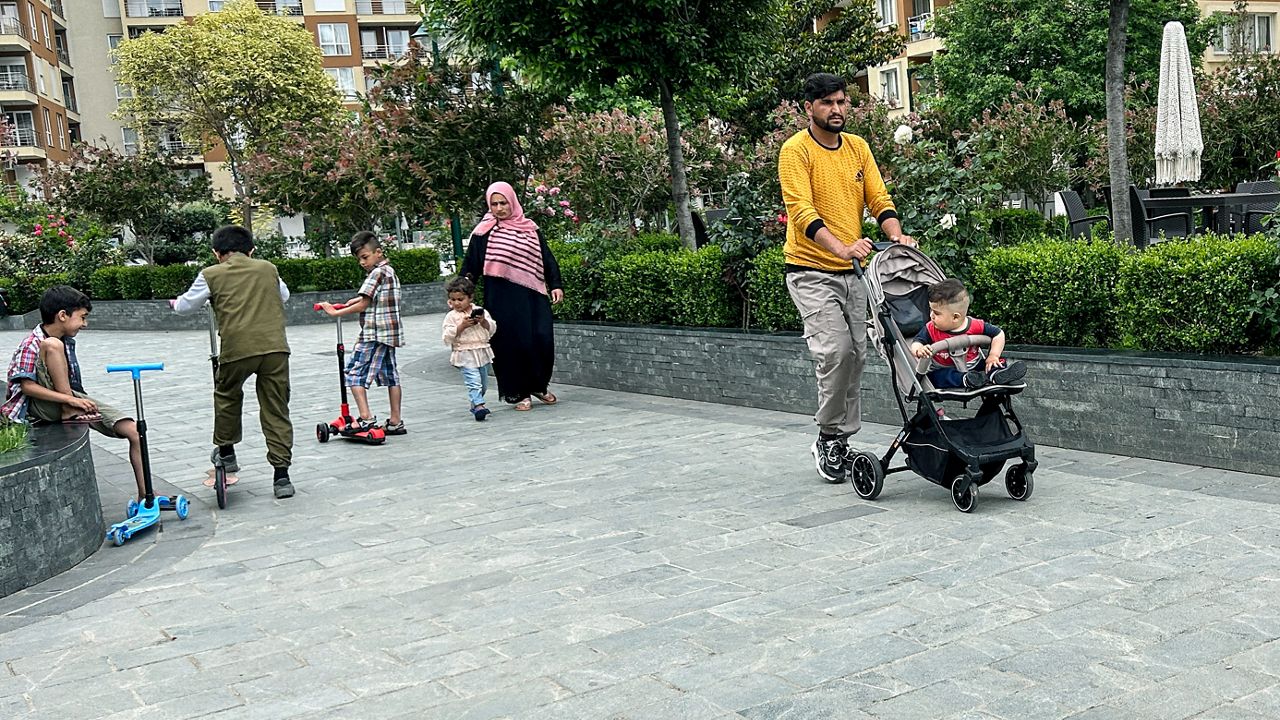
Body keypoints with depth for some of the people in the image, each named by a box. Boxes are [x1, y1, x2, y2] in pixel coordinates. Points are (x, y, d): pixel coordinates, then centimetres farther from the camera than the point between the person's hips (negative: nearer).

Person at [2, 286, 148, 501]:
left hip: (69, 400, 7)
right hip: (41, 405, -7)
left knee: (134, 431, -11)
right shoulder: (31, 345, -14)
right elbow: (27, 386, -22)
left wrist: (80, 401, 5)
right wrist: (70, 401, -27)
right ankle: (69, 412, -22)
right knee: (53, 345, -28)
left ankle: (145, 494, -3)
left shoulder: (68, 342, 9)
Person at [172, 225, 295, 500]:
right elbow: (284, 295, 35)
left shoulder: (211, 275, 7)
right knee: (276, 410, 5)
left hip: (237, 348, -1)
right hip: (275, 346, 2)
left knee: (227, 396, 26)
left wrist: (175, 302, 42)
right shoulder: (268, 269, 15)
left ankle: (226, 453, 37)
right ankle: (281, 475, 3)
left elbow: (186, 306, 19)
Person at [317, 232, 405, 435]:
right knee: (390, 375, 11)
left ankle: (366, 418, -16)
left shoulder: (377, 273, -12)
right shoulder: (390, 271, 17)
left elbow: (363, 305, -15)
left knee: (354, 372, -8)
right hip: (389, 333, 10)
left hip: (374, 334, -10)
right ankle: (395, 422, 14)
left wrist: (335, 312, -11)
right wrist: (357, 299, 16)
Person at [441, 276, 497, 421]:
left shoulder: (480, 312, 7)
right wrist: (461, 326, -18)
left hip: (483, 353, 4)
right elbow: (448, 338, -9)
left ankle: (475, 404, 30)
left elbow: (492, 330, 4)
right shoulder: (451, 316, -1)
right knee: (474, 382, -19)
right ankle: (479, 405, -25)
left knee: (483, 384, 14)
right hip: (465, 355, -4)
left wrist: (484, 321, -14)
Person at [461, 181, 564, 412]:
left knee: (542, 339, -5)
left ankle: (539, 385, 17)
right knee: (511, 343, -2)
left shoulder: (530, 229, 12)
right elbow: (472, 263, 4)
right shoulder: (484, 232, 5)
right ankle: (519, 393, 10)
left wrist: (555, 285, 3)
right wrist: (466, 280, -15)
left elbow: (547, 258, 13)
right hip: (502, 299, -2)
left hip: (532, 297, 2)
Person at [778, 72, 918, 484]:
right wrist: (841, 247, -33)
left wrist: (896, 236, -13)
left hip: (852, 271, 6)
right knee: (834, 351, -17)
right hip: (811, 271, -6)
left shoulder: (858, 147, 11)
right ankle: (827, 438, 0)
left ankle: (841, 441, 18)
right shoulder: (796, 150, -9)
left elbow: (879, 199, 8)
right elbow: (801, 210, -20)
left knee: (856, 356, 6)